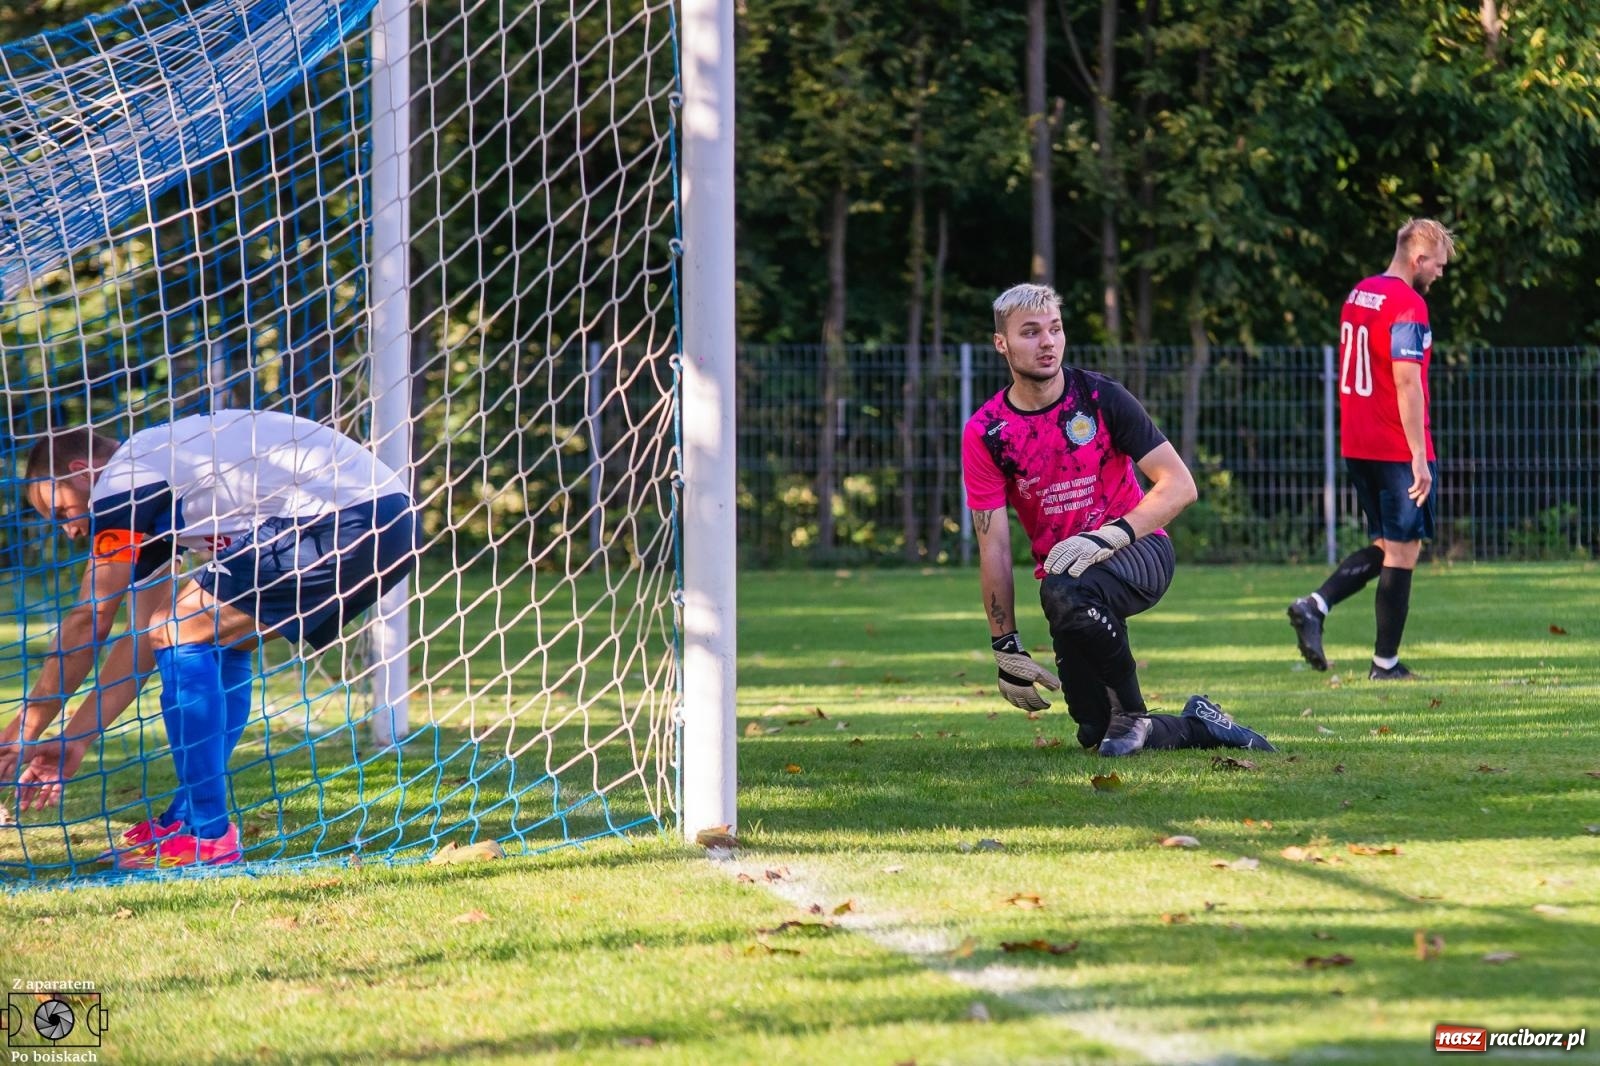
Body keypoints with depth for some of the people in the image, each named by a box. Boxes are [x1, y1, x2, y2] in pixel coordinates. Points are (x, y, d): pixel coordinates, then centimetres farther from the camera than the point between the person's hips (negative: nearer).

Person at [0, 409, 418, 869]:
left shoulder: (122, 483, -2)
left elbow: (89, 623, -2)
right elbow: (143, 637, 25)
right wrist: (75, 740, 24)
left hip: (344, 521, -10)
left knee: (180, 634, -5)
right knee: (218, 644, 21)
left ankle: (208, 836, -7)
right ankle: (189, 818, 21)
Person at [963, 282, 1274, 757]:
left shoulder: (1101, 397, -10)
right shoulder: (984, 433, -6)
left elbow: (1179, 485, -14)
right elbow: (994, 546, -6)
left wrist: (1111, 535, -30)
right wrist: (1006, 649, -9)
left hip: (1136, 551, -3)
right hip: (1065, 565, 3)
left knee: (1065, 591, -38)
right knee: (1096, 732, -7)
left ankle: (1131, 713, -17)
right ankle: (1196, 724, 21)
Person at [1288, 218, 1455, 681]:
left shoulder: (1357, 296, 12)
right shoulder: (1407, 306, -15)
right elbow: (1407, 384, -20)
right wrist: (1420, 456, -20)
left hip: (1357, 447, 8)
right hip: (1397, 448, -8)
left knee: (1386, 546, 16)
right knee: (1403, 551, 0)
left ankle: (1315, 605, -3)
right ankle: (1386, 663, 2)